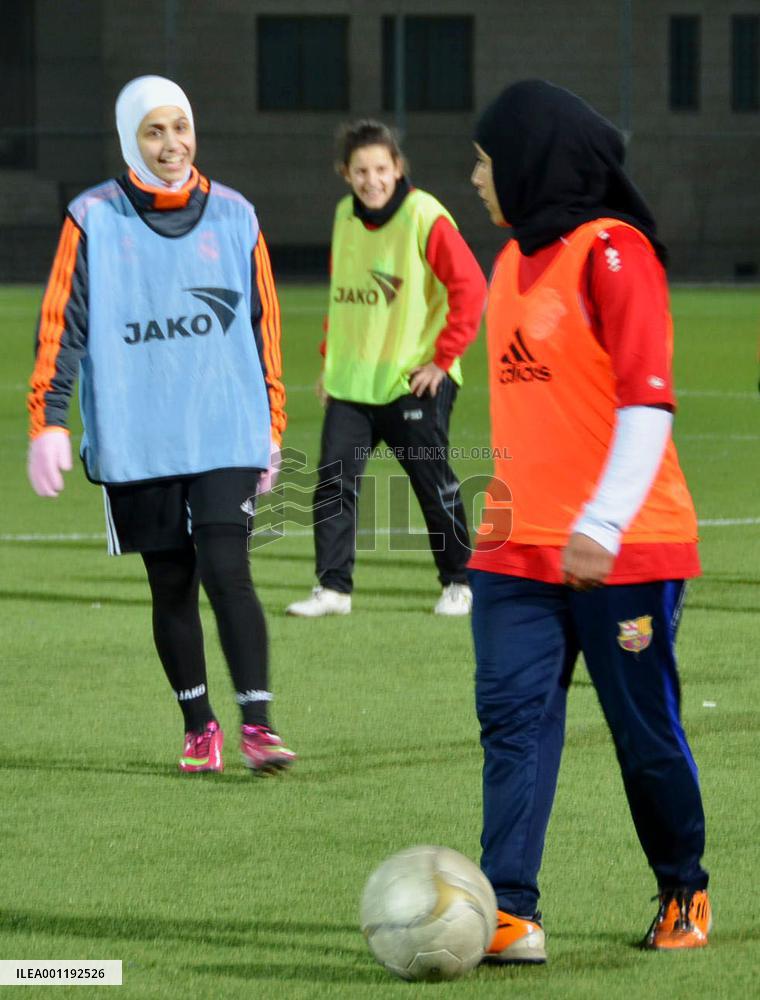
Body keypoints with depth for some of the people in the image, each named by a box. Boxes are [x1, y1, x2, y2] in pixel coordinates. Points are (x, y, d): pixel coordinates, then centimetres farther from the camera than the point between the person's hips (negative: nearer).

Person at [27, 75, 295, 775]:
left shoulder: (235, 217, 7)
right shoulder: (93, 221, 1)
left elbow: (264, 323, 14)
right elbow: (60, 324, 1)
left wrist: (271, 425, 14)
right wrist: (48, 422, -7)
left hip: (225, 434, 0)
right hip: (135, 443, 0)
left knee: (227, 571, -13)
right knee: (171, 587, 5)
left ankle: (258, 723, -11)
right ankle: (199, 728, 17)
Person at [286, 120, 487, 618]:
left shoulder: (424, 216, -13)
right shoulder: (345, 217, 8)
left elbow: (469, 286, -15)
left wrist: (443, 358, -14)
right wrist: (331, 357, 13)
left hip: (413, 381, -5)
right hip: (351, 383, 5)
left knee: (435, 484, 5)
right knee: (334, 480, -3)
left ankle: (458, 581, 20)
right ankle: (333, 587, 0)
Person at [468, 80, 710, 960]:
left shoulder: (611, 252, -12)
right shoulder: (513, 261, 13)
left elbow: (648, 399, -18)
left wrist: (603, 523, -24)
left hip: (620, 548, -7)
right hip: (519, 548, 7)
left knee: (645, 730, 4)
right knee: (513, 719, -7)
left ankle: (685, 895, 24)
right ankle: (510, 914, -13)